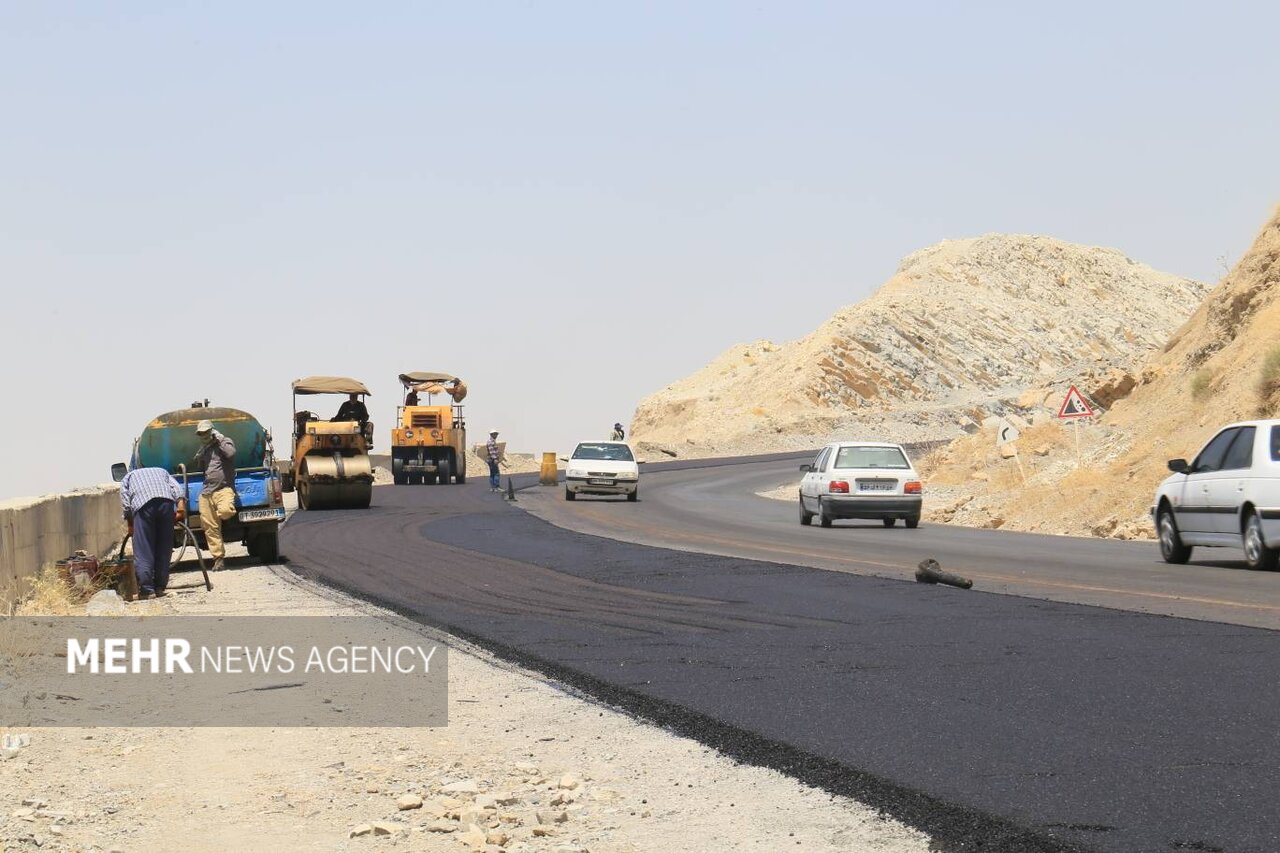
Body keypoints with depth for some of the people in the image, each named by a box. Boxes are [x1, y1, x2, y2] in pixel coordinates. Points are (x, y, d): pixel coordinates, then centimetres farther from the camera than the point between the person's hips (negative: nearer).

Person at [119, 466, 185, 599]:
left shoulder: (129, 477, 34)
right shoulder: (162, 472, 39)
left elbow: (125, 503, 18)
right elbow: (176, 487, 17)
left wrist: (130, 524, 22)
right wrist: (181, 502, 3)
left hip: (142, 504, -2)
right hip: (166, 501, 2)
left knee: (143, 552, -1)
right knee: (164, 549, 12)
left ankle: (146, 589, -8)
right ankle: (160, 587, 13)